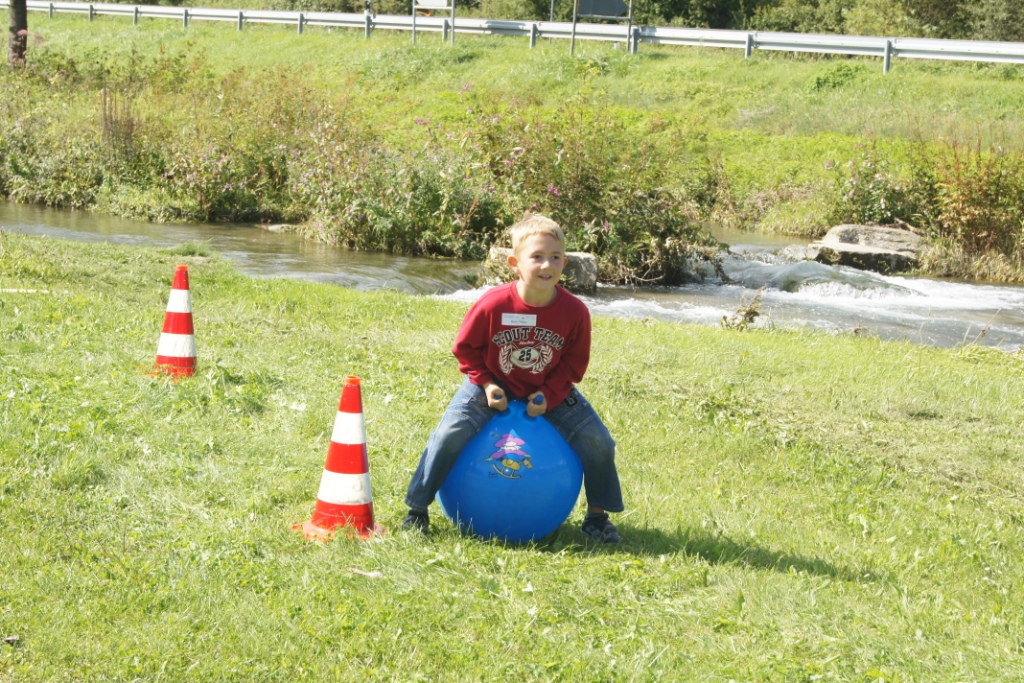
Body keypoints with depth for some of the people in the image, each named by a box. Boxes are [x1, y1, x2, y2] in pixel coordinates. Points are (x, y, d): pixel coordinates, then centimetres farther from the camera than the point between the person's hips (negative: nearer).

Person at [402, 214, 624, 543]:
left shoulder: (574, 311, -21)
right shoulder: (493, 304, -26)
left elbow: (574, 363, -6)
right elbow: (465, 347, -8)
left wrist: (548, 396, -19)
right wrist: (486, 384, -17)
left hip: (549, 392, 2)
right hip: (494, 387, -2)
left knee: (597, 441, -9)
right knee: (449, 434, -21)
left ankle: (597, 516, 12)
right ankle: (416, 510, -3)